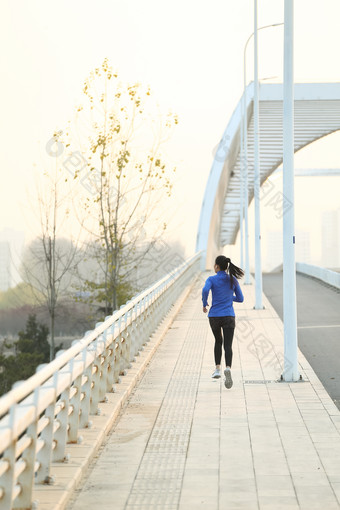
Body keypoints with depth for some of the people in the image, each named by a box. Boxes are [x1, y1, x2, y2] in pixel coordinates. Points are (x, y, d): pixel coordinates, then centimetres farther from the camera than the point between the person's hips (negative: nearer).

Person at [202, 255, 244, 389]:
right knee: (228, 346, -6)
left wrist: (204, 304, -5)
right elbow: (240, 298, 9)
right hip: (229, 317, 0)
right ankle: (228, 368, -32)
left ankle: (218, 369, 18)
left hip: (214, 316, 0)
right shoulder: (233, 280, 5)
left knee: (218, 341, 25)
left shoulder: (211, 280, -3)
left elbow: (205, 290, -23)